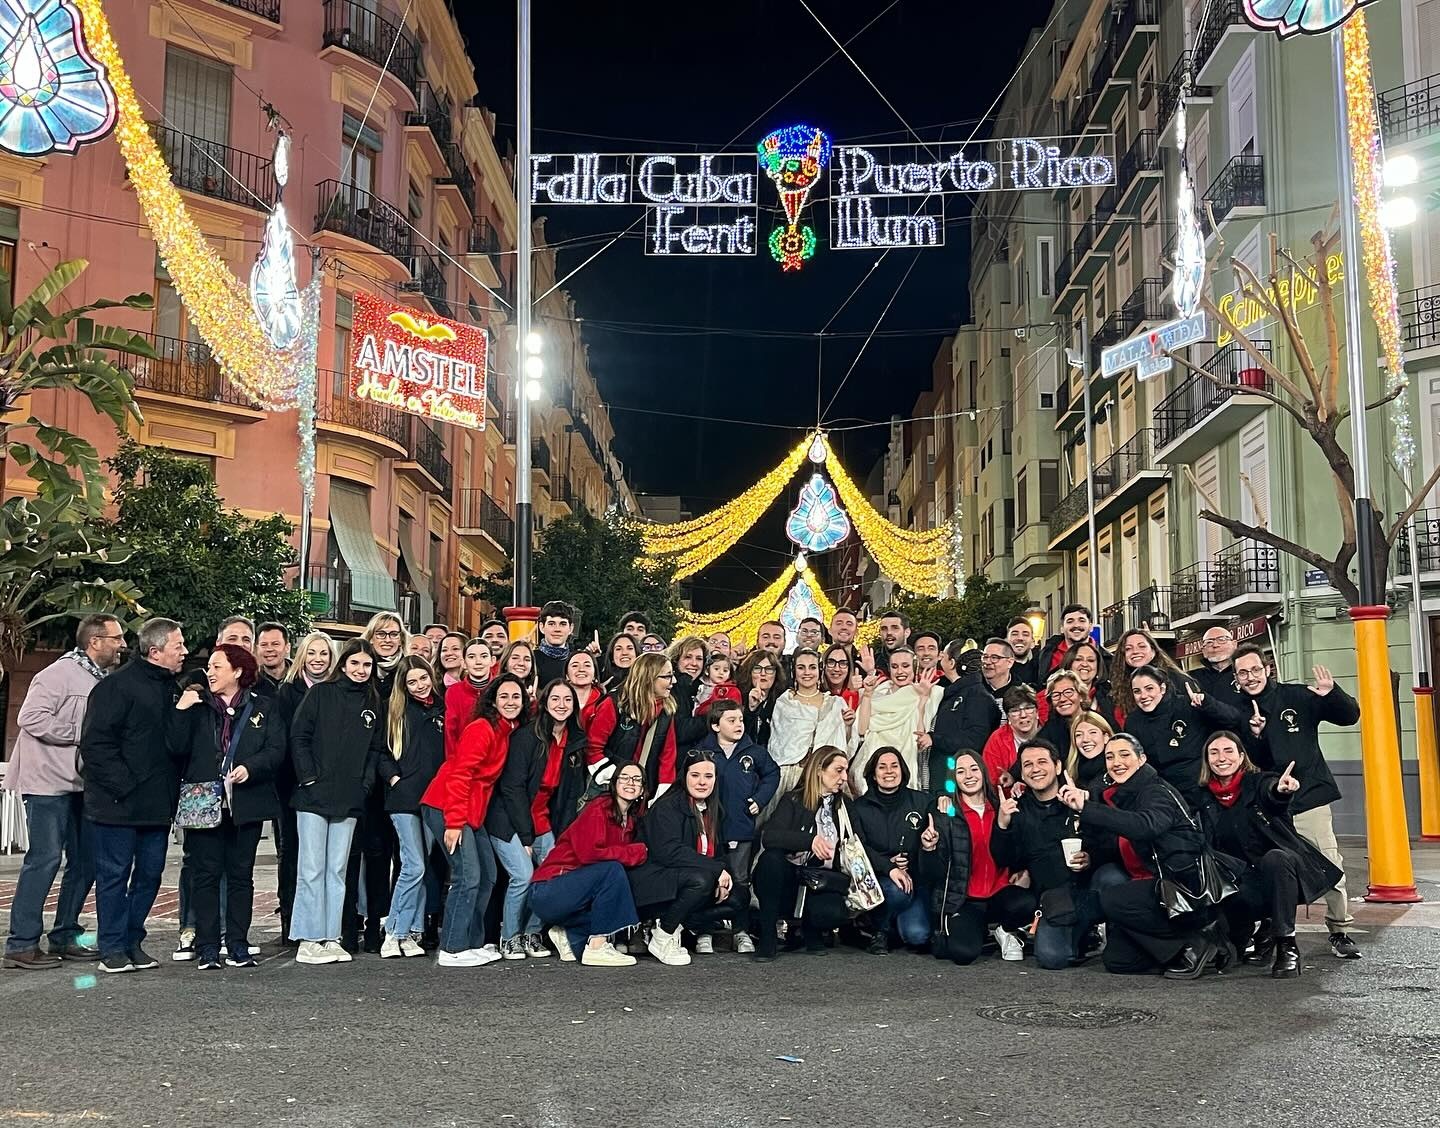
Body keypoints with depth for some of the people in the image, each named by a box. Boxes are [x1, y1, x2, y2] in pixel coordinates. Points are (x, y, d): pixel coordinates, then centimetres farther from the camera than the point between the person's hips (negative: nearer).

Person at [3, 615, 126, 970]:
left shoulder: (104, 679, 12)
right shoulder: (60, 673, -12)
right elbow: (30, 718, -21)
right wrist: (82, 734, -18)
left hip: (82, 784, 8)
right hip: (48, 781, -8)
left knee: (85, 861, 10)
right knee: (45, 858, -8)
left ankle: (64, 937, 21)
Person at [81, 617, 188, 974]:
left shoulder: (172, 689, 13)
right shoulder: (117, 686, -10)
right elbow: (95, 743, -14)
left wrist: (172, 791, 10)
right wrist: (123, 787, -17)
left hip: (158, 805, 7)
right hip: (119, 804, -7)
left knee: (150, 874, 10)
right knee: (115, 874, 1)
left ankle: (132, 941, 21)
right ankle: (112, 948, 10)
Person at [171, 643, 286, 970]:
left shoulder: (263, 707, 7)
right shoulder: (197, 705, 10)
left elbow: (276, 750, -2)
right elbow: (179, 746, -2)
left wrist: (250, 768, -17)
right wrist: (181, 711, -11)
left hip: (245, 804, 0)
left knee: (241, 875, 6)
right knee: (205, 875, 1)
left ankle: (238, 945, 13)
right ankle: (207, 948, 5)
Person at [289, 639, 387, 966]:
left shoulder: (374, 703, 11)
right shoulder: (321, 694, -1)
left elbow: (377, 748, 13)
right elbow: (299, 736, -5)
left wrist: (365, 783, 1)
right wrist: (309, 778, -10)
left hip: (349, 800, 4)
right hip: (314, 795, -4)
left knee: (337, 870, 8)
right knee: (312, 869, -2)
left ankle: (331, 938, 13)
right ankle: (308, 941, 2)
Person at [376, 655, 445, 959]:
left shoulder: (442, 709, 12)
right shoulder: (396, 710, 4)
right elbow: (381, 751, 2)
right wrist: (393, 777, -10)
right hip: (404, 797, -4)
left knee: (424, 868, 4)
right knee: (414, 866, -10)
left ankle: (412, 933, 11)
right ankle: (393, 933, -1)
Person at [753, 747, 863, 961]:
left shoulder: (845, 807, 13)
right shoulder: (793, 801, -2)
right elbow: (769, 837, -18)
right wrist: (810, 840, -33)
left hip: (821, 884, 2)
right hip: (787, 881, -2)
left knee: (834, 912, -32)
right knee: (771, 857, -34)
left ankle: (810, 928, 7)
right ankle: (767, 935, -19)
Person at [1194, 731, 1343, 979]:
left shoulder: (1258, 782, -8)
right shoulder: (1206, 798, 4)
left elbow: (1271, 793, -33)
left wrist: (1282, 789, -57)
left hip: (1282, 869, -3)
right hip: (1245, 879, 3)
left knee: (1274, 858, -38)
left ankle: (1287, 946, -28)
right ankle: (1265, 926, 6)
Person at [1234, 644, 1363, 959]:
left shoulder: (1297, 697, 2)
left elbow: (1350, 716, 2)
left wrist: (1331, 694, -17)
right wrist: (1255, 736, -16)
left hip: (1309, 798, -1)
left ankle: (1340, 930, 11)